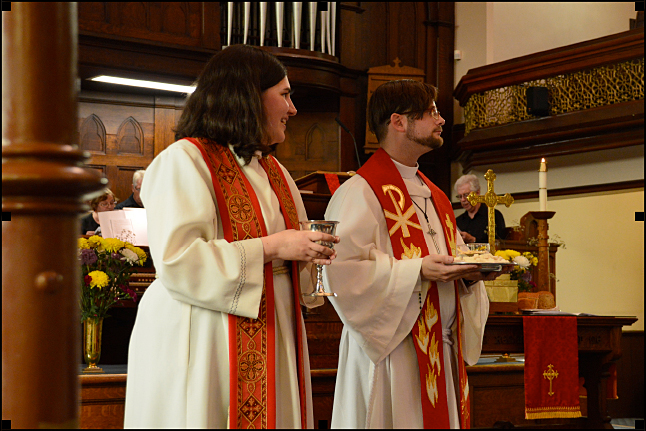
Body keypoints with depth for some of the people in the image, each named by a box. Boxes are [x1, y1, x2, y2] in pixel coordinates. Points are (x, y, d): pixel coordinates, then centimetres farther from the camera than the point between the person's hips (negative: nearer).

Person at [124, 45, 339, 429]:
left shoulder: (273, 171, 18)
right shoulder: (184, 160, -9)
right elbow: (176, 261, -20)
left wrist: (310, 252, -1)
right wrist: (269, 248, -18)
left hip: (272, 341, 8)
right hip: (204, 344, -8)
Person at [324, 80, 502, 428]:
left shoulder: (434, 196, 19)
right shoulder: (360, 192, -9)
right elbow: (340, 272, -19)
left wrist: (470, 273, 1)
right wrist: (417, 271, -23)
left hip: (442, 352, 8)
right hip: (392, 354, -8)